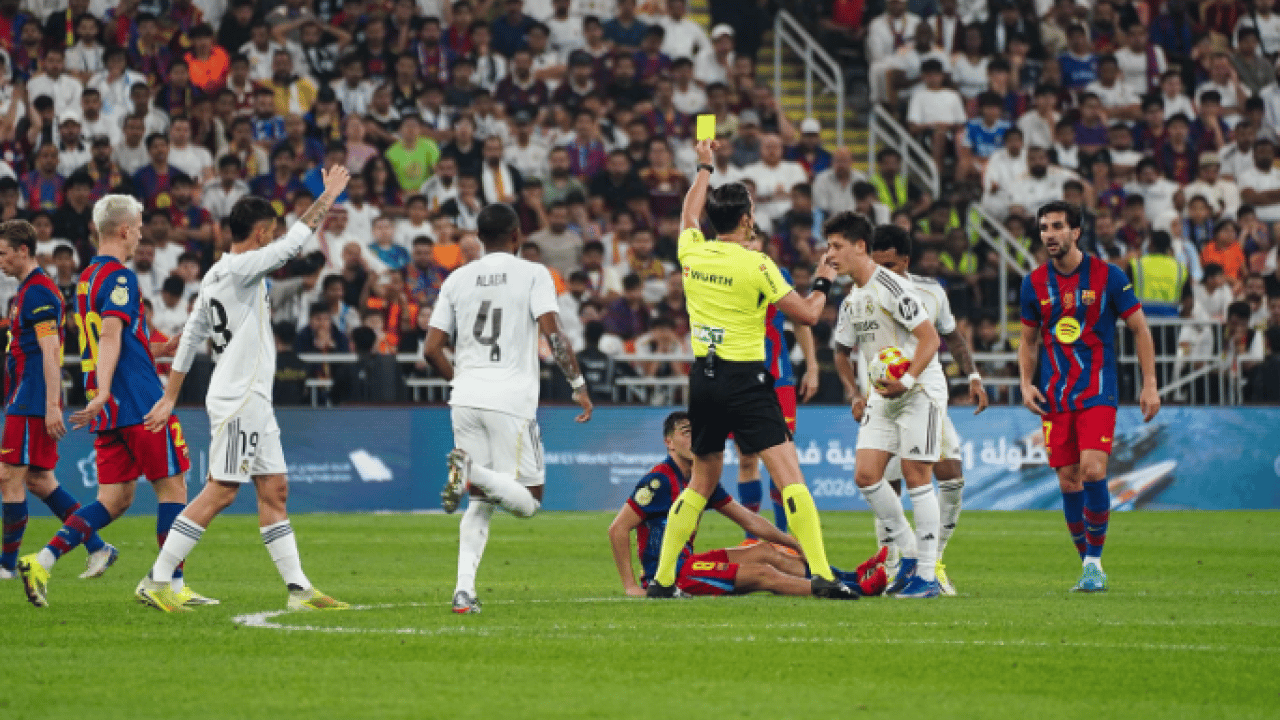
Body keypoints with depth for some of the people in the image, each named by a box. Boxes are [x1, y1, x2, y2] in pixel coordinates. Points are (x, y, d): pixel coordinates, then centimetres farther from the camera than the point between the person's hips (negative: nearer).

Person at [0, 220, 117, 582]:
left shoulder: (37, 292, -14)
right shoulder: (30, 290, 18)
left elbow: (50, 352, -20)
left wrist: (51, 406, -24)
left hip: (30, 403, -10)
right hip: (29, 402, 10)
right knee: (39, 480, 10)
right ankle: (97, 548, 10)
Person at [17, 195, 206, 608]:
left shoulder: (87, 279, 19)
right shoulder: (119, 278, -10)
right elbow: (109, 334, -23)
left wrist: (158, 350, 31)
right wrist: (103, 392, -33)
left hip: (110, 408, 9)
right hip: (139, 404, -9)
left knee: (114, 501, 7)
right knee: (172, 486, 0)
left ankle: (42, 562, -6)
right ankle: (172, 586, -1)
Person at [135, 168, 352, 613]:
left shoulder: (216, 277, 14)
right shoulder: (239, 268, -13)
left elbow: (190, 339, 16)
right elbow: (295, 241, -15)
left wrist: (169, 398, 19)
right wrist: (329, 196, -3)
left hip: (253, 401, 10)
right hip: (237, 400, -10)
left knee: (274, 489, 8)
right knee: (220, 492, -10)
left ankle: (299, 589, 8)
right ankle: (156, 582, -9)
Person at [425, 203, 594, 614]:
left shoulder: (457, 279, 12)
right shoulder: (532, 274, 1)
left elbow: (432, 349, 10)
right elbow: (552, 333, -11)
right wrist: (578, 385, -3)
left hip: (467, 399, 4)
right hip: (511, 400, -4)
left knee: (481, 503, 11)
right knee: (528, 500, 2)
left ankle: (464, 589, -6)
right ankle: (473, 472, -27)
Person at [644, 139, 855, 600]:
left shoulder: (692, 254, 3)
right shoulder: (756, 265, -12)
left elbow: (689, 215, 28)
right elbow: (806, 315, -5)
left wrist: (704, 168, 42)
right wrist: (823, 284, 14)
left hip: (703, 378, 6)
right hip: (745, 378, -6)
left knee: (702, 481, 18)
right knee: (789, 474, -8)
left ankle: (662, 578, 18)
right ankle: (821, 574, -19)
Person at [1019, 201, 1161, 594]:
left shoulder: (1108, 276, -4)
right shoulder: (1035, 283, 6)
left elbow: (1140, 329, 3)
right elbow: (1029, 340, 17)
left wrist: (1150, 384, -3)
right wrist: (1026, 383, 1)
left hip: (1097, 391, -4)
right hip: (1054, 396, 4)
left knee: (1092, 471, -18)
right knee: (1068, 480, 1)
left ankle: (1094, 561, -5)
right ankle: (1088, 564, 14)